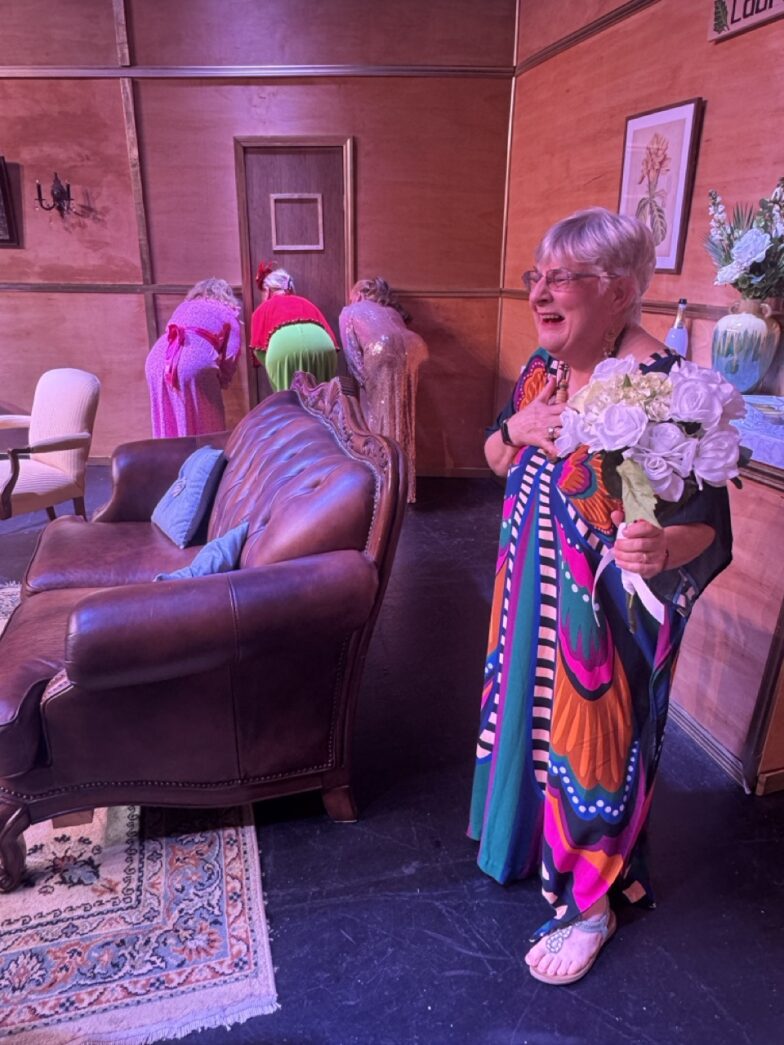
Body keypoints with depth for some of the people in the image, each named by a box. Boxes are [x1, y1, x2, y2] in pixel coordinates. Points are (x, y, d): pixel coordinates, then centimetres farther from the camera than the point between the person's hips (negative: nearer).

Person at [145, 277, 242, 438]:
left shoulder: (184, 306, 33)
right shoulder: (227, 313, 20)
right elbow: (231, 354, 11)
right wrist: (222, 379, 26)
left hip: (157, 362, 5)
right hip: (195, 364, -5)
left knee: (169, 427, 13)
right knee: (206, 427, 6)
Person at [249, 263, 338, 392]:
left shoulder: (263, 308, 29)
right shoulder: (306, 302, 37)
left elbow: (258, 350, 15)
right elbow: (331, 339, 29)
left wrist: (272, 367, 29)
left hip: (283, 344, -2)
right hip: (321, 343, 3)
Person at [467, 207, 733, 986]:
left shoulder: (661, 387, -23)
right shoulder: (542, 367, 0)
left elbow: (704, 523, -22)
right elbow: (498, 462, 10)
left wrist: (661, 549, -44)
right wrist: (515, 430, -12)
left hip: (607, 616, -7)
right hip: (534, 594, 7)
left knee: (591, 737, 9)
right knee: (531, 710, 23)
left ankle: (591, 900, 36)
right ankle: (531, 831, 53)